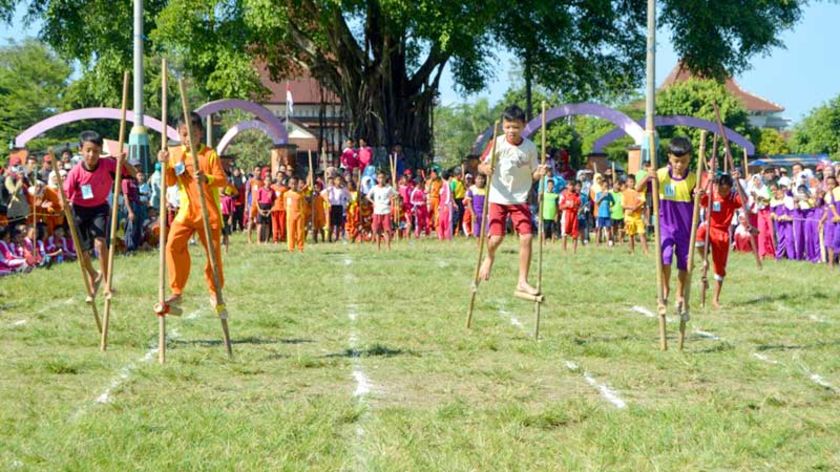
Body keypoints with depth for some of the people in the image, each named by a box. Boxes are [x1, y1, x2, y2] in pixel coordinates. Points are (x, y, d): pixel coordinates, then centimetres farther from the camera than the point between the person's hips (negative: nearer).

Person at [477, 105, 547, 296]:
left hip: (520, 199, 2)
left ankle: (522, 281, -2)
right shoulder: (498, 143, -7)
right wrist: (485, 169, -31)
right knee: (496, 237, -7)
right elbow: (481, 165, -7)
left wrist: (540, 173, -16)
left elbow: (532, 175, 6)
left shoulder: (530, 147, -2)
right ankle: (489, 258, 31)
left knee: (526, 237, -10)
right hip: (498, 197, -2)